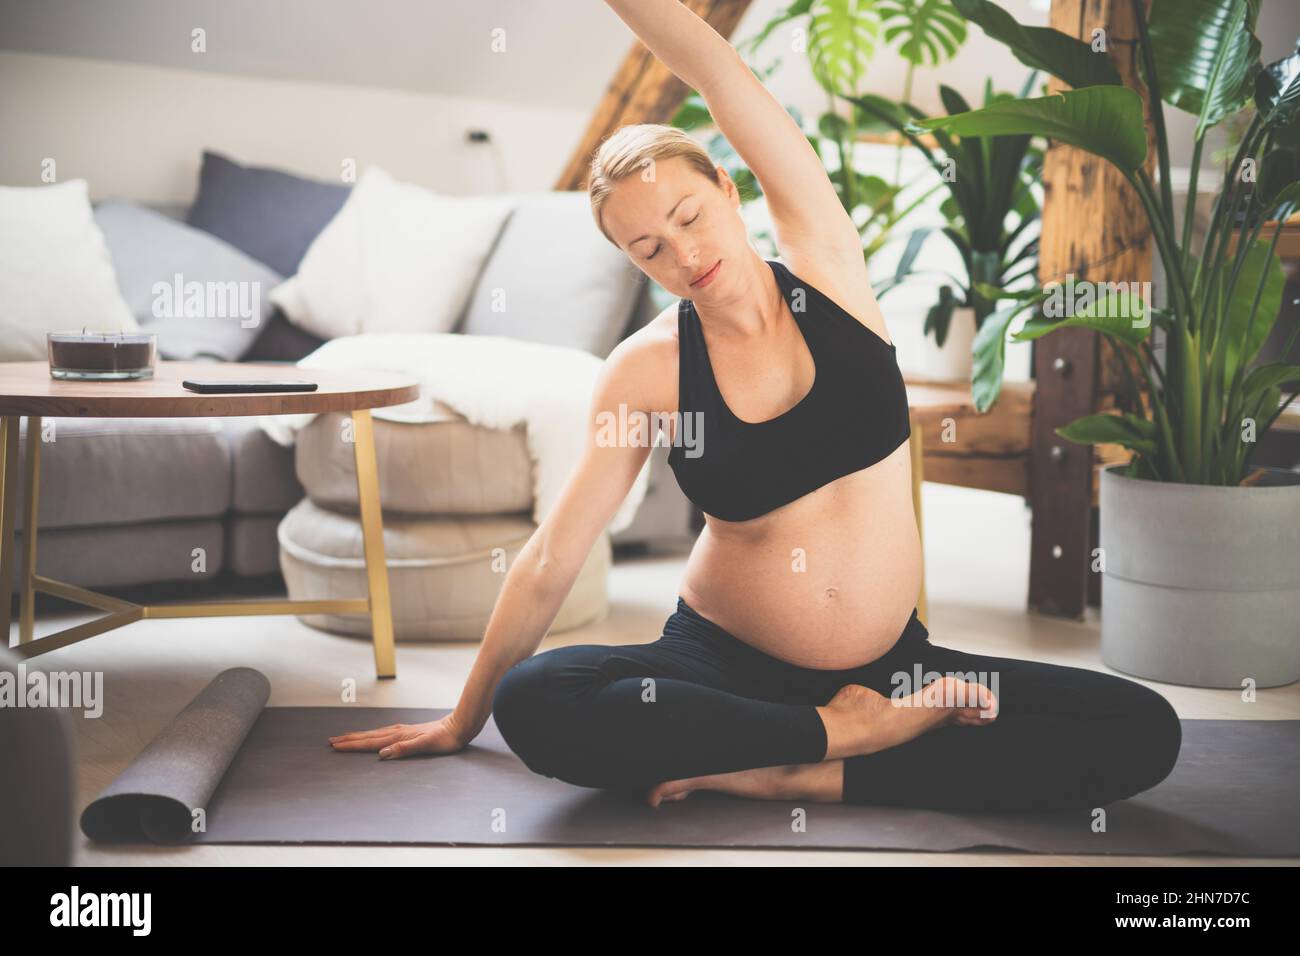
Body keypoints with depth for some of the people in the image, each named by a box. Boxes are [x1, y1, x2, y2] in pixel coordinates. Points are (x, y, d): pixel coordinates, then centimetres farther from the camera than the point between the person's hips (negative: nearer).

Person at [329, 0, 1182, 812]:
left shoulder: (824, 260, -3)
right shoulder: (647, 369, -5)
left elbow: (718, 73, -14)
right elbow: (550, 562, -1)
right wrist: (464, 721, 4)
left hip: (890, 662, 1)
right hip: (722, 661, -1)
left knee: (1145, 733, -19)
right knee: (535, 703, -31)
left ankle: (809, 774, -20)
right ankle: (843, 732, -19)